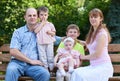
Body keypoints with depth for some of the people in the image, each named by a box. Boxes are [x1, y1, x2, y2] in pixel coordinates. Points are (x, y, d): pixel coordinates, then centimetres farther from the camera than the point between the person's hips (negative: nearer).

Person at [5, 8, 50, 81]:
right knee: (11, 70, -37)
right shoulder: (18, 32, 9)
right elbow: (13, 52, -2)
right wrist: (31, 61, -7)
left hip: (33, 65, 2)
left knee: (45, 74, -30)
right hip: (18, 62, -2)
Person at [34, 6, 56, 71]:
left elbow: (54, 33, 13)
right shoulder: (38, 25, 8)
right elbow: (36, 31, -10)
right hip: (40, 43, 0)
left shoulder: (50, 24, 9)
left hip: (49, 42, 0)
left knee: (50, 57, 2)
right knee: (42, 57, 0)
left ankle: (51, 69, 10)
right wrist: (42, 23, -6)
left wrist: (50, 32, -11)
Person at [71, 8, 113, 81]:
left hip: (103, 66, -7)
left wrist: (83, 57, 1)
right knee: (76, 72, -22)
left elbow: (97, 54, -13)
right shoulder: (92, 33, 16)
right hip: (93, 66, 7)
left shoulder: (102, 33, -10)